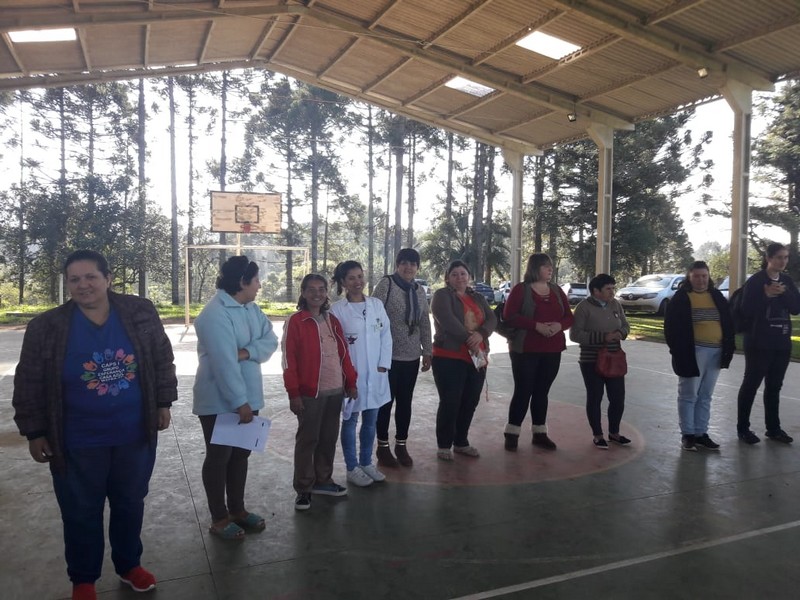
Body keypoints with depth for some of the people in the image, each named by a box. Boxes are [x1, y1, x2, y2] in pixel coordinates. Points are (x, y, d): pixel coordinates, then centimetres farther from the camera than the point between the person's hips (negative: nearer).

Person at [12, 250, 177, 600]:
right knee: (81, 513, 14)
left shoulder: (140, 313, -7)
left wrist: (163, 403, 3)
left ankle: (129, 565, 42)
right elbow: (29, 384, -2)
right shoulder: (47, 327, -10)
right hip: (78, 442, -1)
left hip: (134, 435, 2)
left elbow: (162, 361, 3)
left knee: (130, 504, 19)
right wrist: (34, 432, -2)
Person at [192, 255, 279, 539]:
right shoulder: (215, 314, -22)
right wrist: (240, 402, -25)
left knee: (241, 454, 17)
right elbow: (225, 363, -26)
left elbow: (270, 340, 1)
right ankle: (219, 518, 21)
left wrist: (248, 351, -19)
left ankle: (237, 509, 32)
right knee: (219, 457, 6)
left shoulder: (251, 308, 7)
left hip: (247, 397, 8)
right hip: (219, 401, -8)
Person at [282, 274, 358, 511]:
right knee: (307, 439, 3)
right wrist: (293, 392, -13)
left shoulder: (332, 321, 11)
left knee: (329, 438, 14)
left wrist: (351, 382, 11)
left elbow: (343, 353, 13)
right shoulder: (295, 322, -7)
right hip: (309, 393, -6)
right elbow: (289, 360, -10)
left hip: (335, 391, 6)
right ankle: (303, 488, 15)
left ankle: (323, 480, 30)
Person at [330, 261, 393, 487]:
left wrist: (384, 365, -2)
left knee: (371, 420, 13)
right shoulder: (337, 309, -7)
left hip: (376, 373, 4)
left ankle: (366, 463, 29)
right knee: (350, 421, 8)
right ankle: (352, 468, 20)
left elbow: (386, 335, 5)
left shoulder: (376, 304, 4)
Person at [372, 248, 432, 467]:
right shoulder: (386, 284, -8)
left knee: (405, 402, 12)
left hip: (412, 356, 5)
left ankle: (401, 445, 24)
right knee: (386, 401, 5)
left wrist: (427, 351, 12)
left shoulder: (419, 290, 10)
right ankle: (383, 446, 18)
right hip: (389, 355, -5)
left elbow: (425, 323, 14)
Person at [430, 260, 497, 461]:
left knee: (470, 402, 10)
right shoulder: (442, 295, -2)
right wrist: (468, 339, -20)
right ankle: (444, 445, 10)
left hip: (477, 357, 6)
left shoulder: (478, 298, 17)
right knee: (450, 402, -4)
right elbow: (447, 320, -18)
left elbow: (492, 319, 3)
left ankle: (461, 442, 25)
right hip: (449, 357, -6)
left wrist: (481, 334, -17)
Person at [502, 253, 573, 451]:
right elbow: (509, 316, -14)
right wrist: (536, 325, -22)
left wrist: (559, 325, -12)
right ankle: (512, 433, 6)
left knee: (542, 391, 10)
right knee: (523, 391, -3)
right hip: (525, 350, -5)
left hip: (552, 350, 5)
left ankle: (540, 433, 19)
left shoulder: (557, 291, 11)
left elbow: (569, 317, 11)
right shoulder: (520, 289, -5)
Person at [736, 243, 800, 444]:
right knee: (751, 384, 1)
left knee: (774, 386, 12)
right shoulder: (755, 281, -9)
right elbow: (746, 310, -15)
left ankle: (773, 428, 21)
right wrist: (766, 295, -25)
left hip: (782, 342, 6)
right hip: (759, 342, -6)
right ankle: (743, 428, 9)